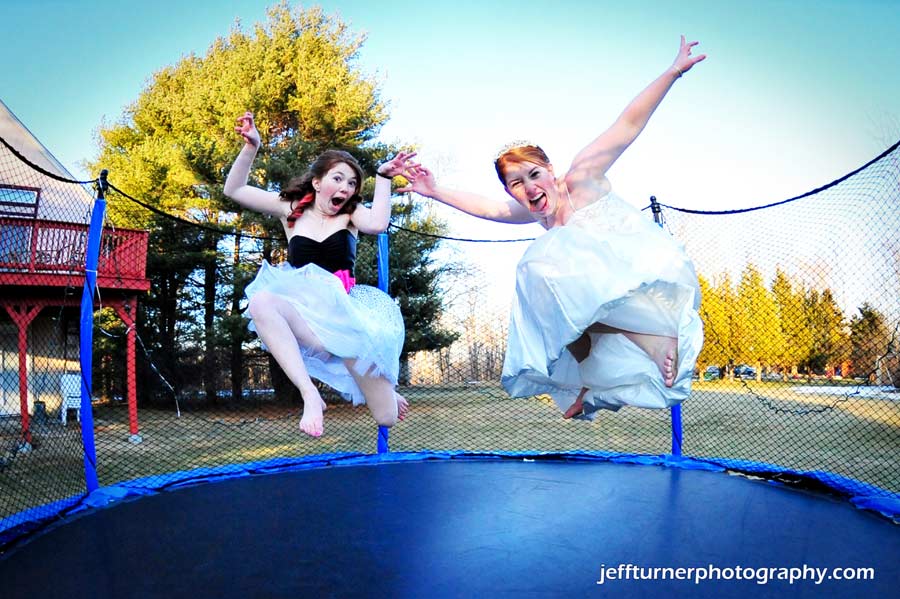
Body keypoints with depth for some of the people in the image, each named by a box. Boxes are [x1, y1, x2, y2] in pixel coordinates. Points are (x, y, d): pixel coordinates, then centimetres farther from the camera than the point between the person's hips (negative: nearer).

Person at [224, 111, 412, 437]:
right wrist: (251, 147, -4)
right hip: (305, 311, 1)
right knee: (261, 302, -36)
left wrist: (383, 178, -8)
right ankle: (310, 394, -35)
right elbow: (234, 190, 8)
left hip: (344, 306, 0)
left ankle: (384, 389, 23)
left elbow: (378, 223, -15)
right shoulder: (292, 209, 12)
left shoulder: (351, 214, 9)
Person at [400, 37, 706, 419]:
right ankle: (589, 386, 10)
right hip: (609, 292, 8)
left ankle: (658, 336, -25)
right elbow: (486, 208, 20)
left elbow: (629, 125, -15)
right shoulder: (537, 214, 8)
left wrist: (673, 72, -19)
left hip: (652, 276, -8)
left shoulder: (581, 179, -12)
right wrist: (436, 192, 19)